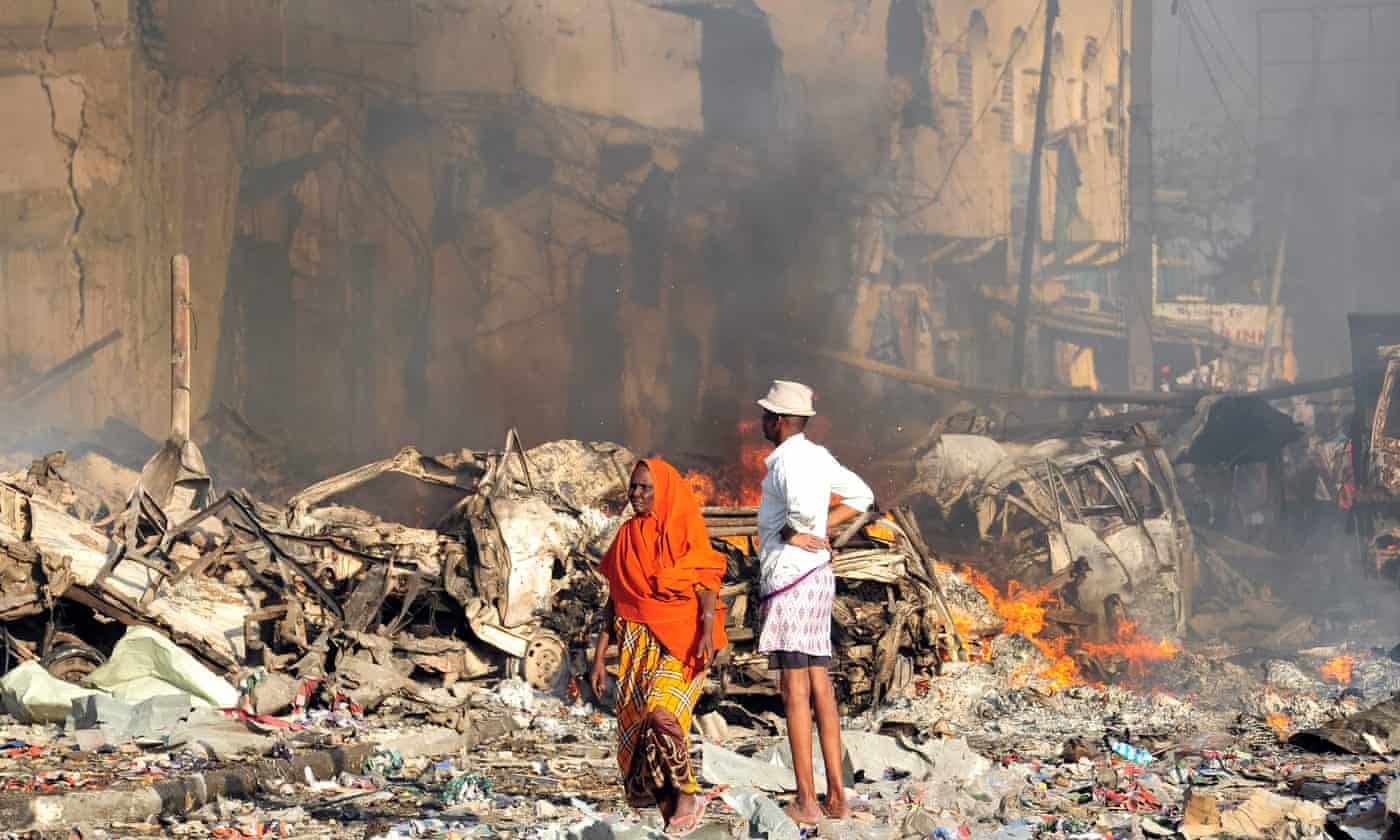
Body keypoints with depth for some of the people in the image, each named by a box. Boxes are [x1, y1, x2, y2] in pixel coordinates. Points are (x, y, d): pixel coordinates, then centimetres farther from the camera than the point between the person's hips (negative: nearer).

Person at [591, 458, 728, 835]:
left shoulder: (684, 531, -1)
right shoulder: (627, 536, 13)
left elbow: (707, 584, -9)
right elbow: (614, 598, 15)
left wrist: (707, 631, -25)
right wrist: (599, 655, 12)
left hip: (679, 639, -5)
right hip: (636, 644, 5)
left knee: (661, 713, -24)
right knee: (635, 724, -3)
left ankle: (687, 797, -9)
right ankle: (669, 808, 6)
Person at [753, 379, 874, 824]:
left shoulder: (788, 460, -15)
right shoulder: (817, 456, 13)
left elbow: (804, 508, -34)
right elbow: (861, 496, 26)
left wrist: (792, 532, -13)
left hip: (790, 577, -9)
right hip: (817, 576, 9)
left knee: (795, 689, -7)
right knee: (820, 686, 9)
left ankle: (806, 801, -7)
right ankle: (836, 796, 10)